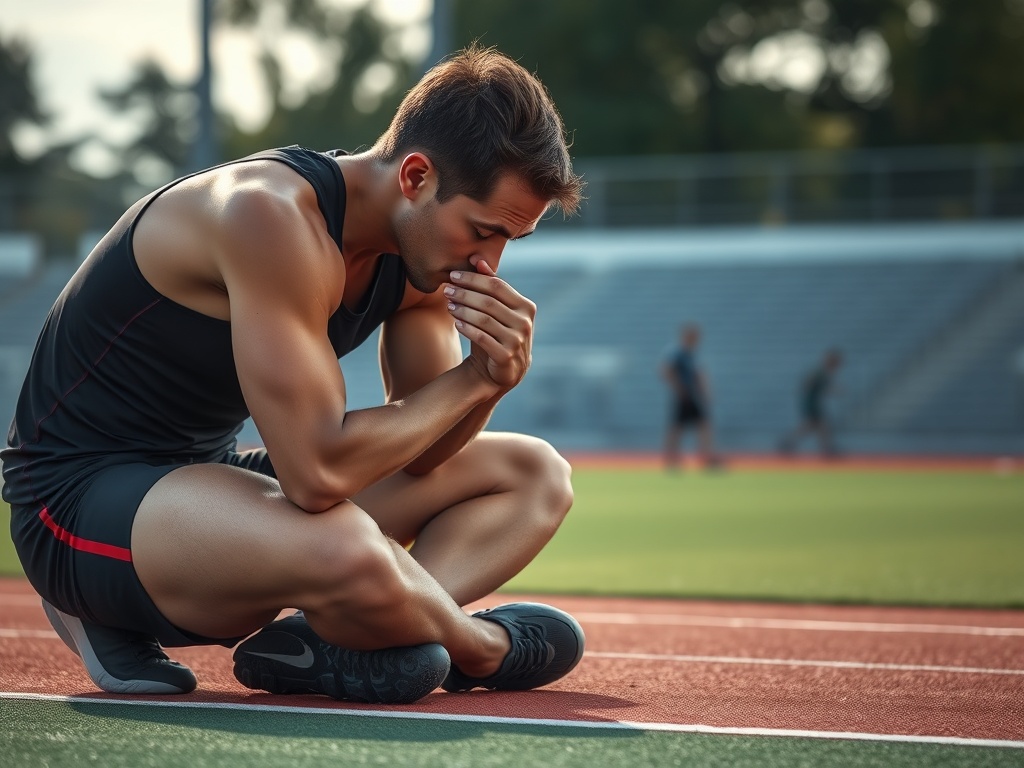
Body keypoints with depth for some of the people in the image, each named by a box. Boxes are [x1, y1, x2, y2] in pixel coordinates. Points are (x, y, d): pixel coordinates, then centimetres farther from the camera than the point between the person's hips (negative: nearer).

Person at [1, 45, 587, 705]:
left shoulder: (422, 241, -1)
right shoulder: (274, 217, -27)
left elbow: (419, 450, 5)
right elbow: (317, 472, -33)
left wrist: (495, 379, -16)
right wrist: (473, 376, -22)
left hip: (210, 477, 9)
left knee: (535, 474, 8)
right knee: (345, 549, -40)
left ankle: (315, 642, -14)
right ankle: (485, 647, -5)